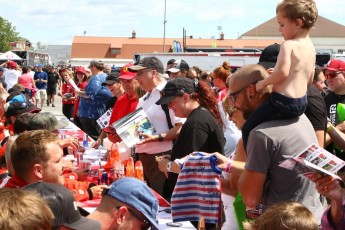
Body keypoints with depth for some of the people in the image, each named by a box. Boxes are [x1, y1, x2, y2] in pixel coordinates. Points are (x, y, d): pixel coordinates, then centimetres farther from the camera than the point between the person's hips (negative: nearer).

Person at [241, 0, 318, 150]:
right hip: (302, 103, 10)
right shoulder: (310, 47, 10)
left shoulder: (288, 45, -16)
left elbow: (282, 72, -31)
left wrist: (264, 83, -13)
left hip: (283, 102, -10)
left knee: (248, 129, 1)